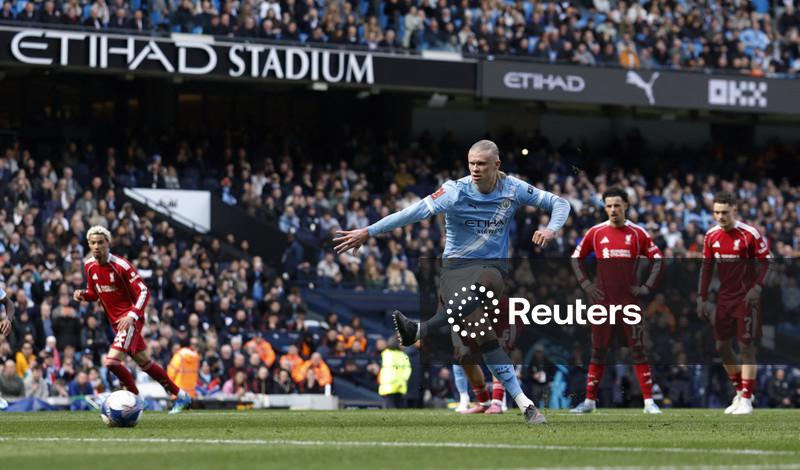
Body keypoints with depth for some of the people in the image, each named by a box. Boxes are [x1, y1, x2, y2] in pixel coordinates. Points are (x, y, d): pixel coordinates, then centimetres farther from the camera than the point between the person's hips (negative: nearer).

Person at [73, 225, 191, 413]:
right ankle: (180, 396, 27)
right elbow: (94, 293, 16)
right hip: (116, 321, 8)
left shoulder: (121, 265, -18)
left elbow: (144, 292, -19)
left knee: (112, 361, -21)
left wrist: (132, 315, -31)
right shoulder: (89, 266, 2)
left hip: (130, 320, -8)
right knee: (144, 362, 15)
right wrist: (82, 295, -6)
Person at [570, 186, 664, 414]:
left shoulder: (637, 233, 2)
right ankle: (590, 400, 10)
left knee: (638, 350, -2)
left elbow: (657, 259, 6)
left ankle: (649, 401, 0)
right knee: (598, 351, 4)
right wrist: (585, 284, 2)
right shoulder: (595, 233, 4)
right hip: (603, 300, 1)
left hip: (629, 300, -1)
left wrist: (647, 287, -3)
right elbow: (577, 258, 13)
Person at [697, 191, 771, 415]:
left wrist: (757, 287, -19)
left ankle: (746, 400, -4)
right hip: (724, 297, 6)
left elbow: (765, 262, -8)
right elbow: (707, 267, 11)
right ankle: (740, 391, 23)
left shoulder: (750, 234, -12)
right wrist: (702, 298, 8)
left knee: (746, 346, -7)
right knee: (722, 346, 6)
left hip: (746, 298, -6)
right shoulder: (711, 236, 4)